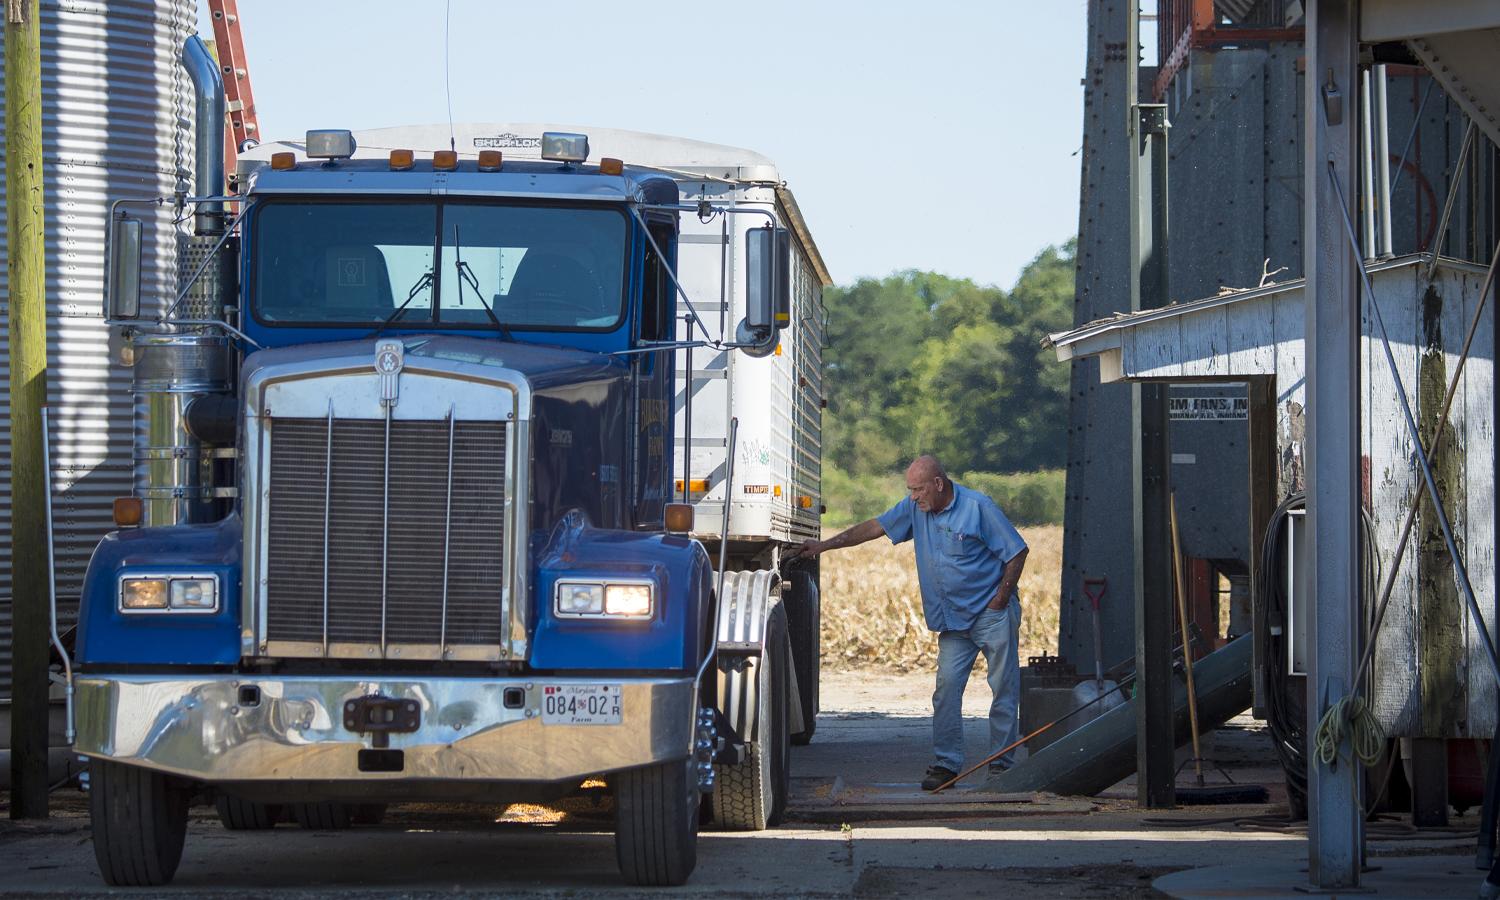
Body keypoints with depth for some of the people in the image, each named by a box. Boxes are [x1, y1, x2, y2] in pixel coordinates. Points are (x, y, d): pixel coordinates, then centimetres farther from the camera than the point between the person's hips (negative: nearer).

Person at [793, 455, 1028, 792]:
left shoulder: (977, 508, -13)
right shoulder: (916, 508, 5)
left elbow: (1017, 552, -9)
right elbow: (875, 527, 10)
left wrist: (1001, 598, -12)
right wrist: (824, 546, 6)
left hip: (992, 613, -6)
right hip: (953, 621, 6)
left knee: (1003, 688, -2)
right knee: (947, 687, -3)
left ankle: (1001, 765, 2)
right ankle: (946, 763, -1)